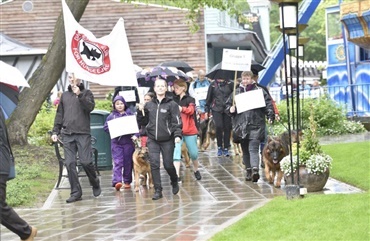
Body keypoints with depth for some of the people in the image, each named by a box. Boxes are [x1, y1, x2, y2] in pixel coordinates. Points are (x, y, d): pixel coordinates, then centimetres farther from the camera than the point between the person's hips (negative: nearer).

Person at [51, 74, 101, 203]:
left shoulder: (86, 93, 9)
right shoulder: (65, 95, 20)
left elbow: (90, 107, -9)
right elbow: (59, 115, 20)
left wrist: (79, 95, -17)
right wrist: (55, 131, 13)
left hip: (83, 134, -4)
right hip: (67, 134, 4)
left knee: (86, 162, -10)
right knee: (70, 163, -4)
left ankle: (95, 183, 17)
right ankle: (76, 192, 0)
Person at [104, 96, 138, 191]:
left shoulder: (130, 114, 7)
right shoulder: (111, 116, 8)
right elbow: (106, 127, 6)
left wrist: (135, 135, -11)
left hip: (128, 141, 1)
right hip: (116, 142, -1)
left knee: (128, 162, 6)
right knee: (117, 162, -11)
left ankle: (127, 181, 16)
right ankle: (117, 181, -20)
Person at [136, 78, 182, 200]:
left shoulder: (171, 104, -2)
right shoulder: (149, 105, 9)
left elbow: (177, 121, -6)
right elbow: (143, 122, 15)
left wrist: (177, 135, -20)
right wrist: (140, 112, -3)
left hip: (167, 140, -3)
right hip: (152, 140, 3)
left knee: (168, 165, 2)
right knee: (154, 164, -8)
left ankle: (174, 182, 32)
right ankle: (157, 190, -2)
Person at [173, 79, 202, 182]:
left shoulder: (190, 100, -2)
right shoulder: (173, 100, 10)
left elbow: (191, 110, -21)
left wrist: (182, 109, -38)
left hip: (189, 131, -2)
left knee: (193, 153, 8)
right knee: (176, 152, -13)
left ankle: (196, 170, 36)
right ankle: (177, 176, -17)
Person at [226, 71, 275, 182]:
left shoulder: (259, 91, 4)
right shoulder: (236, 92, 13)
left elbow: (268, 104, 1)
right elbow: (228, 105, 20)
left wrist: (270, 116, -13)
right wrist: (230, 109, -2)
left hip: (256, 125, -4)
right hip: (241, 126, 4)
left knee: (253, 148, -16)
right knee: (245, 150, 10)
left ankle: (255, 169, -26)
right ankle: (248, 170, 19)